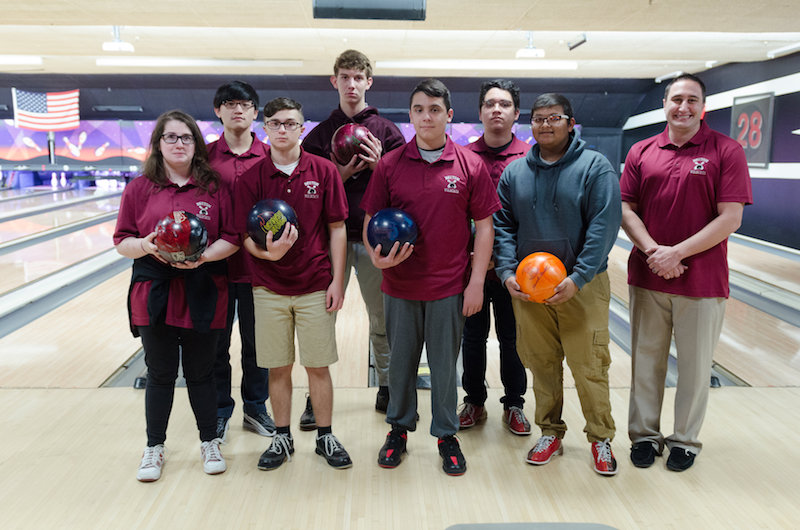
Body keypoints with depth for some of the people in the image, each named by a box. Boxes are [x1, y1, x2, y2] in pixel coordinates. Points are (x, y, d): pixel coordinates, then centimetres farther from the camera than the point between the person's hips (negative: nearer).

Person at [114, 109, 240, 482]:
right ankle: (154, 448, 30)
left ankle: (210, 443, 30)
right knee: (160, 375, 11)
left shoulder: (214, 188, 1)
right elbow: (123, 242, 3)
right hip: (154, 296, 1)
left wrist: (205, 255, -18)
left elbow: (232, 238, -1)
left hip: (203, 296, 0)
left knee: (200, 373, 11)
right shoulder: (140, 188, 2)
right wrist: (146, 245, -17)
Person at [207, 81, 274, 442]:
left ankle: (255, 407, 30)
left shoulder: (268, 157, 1)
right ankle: (220, 411, 28)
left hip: (257, 262, 0)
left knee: (256, 341, 12)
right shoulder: (204, 156, 2)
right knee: (215, 342, 11)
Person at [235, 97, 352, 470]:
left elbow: (337, 229, 0)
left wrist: (337, 281, -4)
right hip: (269, 288, 1)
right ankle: (282, 438, 27)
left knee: (318, 366, 8)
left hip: (315, 286, -1)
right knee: (277, 368, 10)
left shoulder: (324, 171, -2)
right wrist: (267, 251, -22)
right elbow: (246, 235, 0)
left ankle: (325, 437, 24)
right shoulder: (252, 177, 0)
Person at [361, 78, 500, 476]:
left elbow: (483, 226, -1)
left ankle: (446, 435, 30)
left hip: (449, 287, -1)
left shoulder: (470, 166, -3)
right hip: (400, 285, 1)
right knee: (400, 362, 14)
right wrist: (377, 257, -16)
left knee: (444, 365, 11)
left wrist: (476, 283, -5)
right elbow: (371, 220, 3)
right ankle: (399, 429, 34)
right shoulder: (389, 165, -1)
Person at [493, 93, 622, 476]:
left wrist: (577, 279, -19)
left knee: (589, 366, 3)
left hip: (581, 287, -3)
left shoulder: (595, 167, -4)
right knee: (541, 365, 12)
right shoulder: (514, 172, 7)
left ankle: (600, 437, 23)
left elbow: (603, 227, -11)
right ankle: (551, 432, 29)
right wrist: (508, 272, -8)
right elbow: (502, 226, 6)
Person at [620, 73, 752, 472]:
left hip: (701, 282, -2)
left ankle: (685, 440, 28)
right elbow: (626, 210, 1)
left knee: (695, 365, 10)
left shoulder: (726, 152, -5)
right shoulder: (641, 152, 4)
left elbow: (730, 219, -11)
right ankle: (644, 434, 28)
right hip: (646, 277, 2)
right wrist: (653, 250, -14)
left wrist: (676, 253, -17)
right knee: (646, 360, 12)